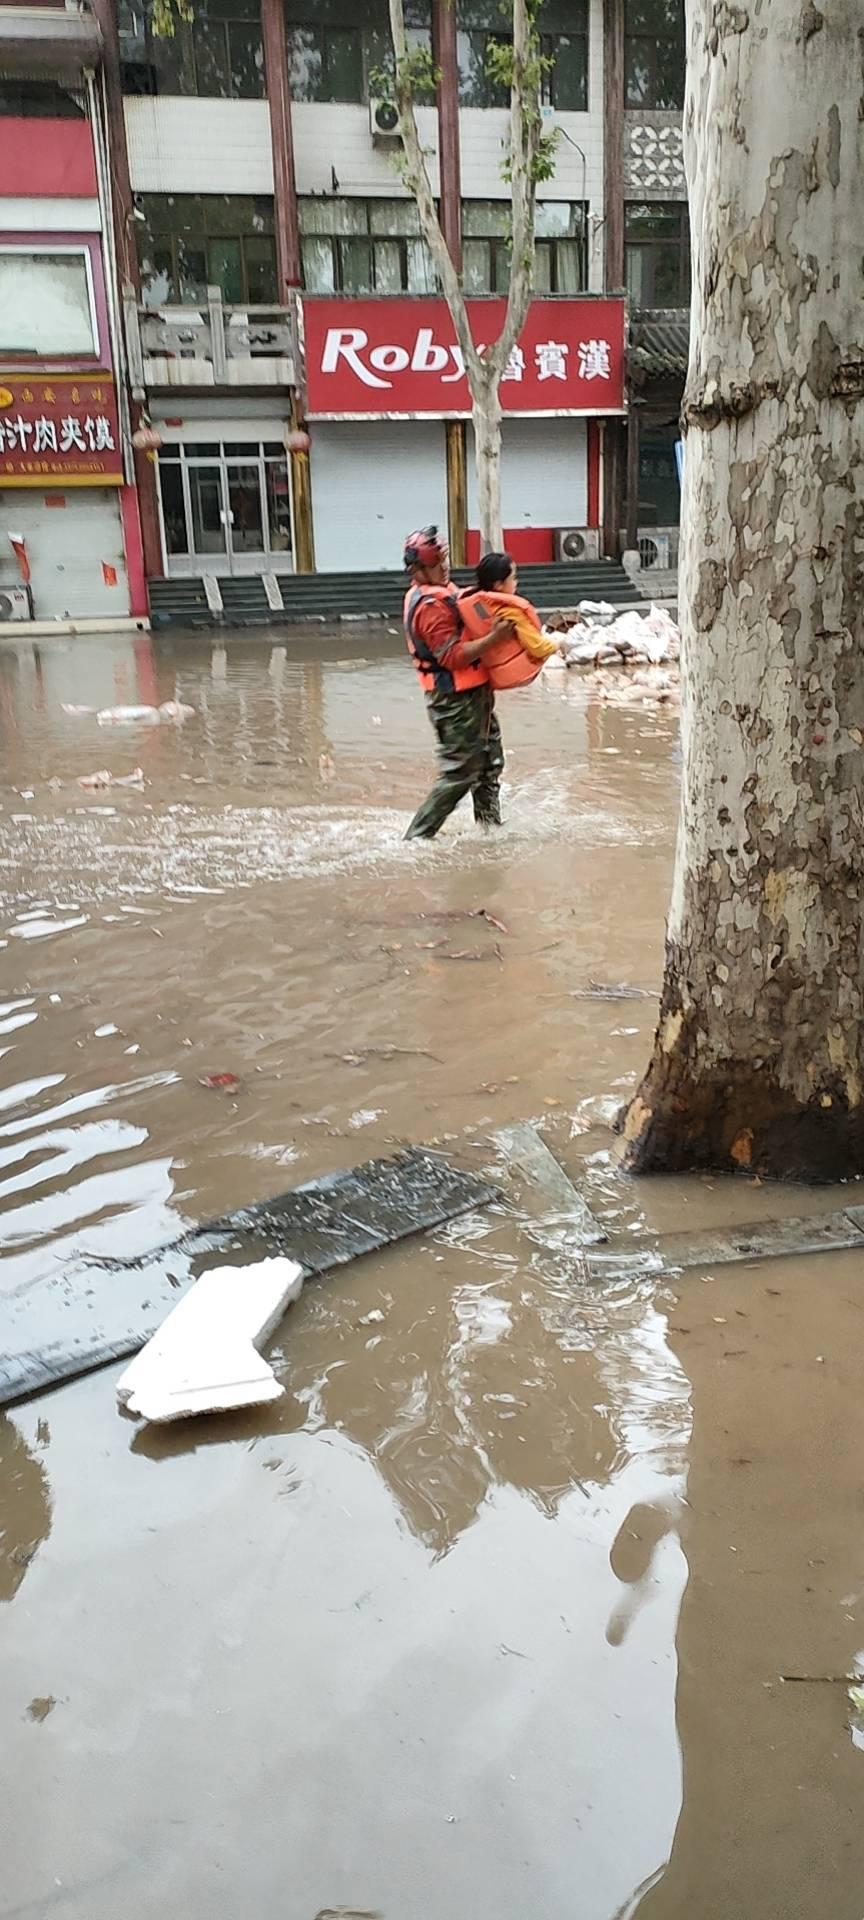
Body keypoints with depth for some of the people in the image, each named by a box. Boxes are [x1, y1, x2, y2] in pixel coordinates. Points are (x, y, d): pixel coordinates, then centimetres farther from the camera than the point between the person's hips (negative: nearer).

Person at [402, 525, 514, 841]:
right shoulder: (431, 605, -22)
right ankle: (417, 836, 0)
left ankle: (490, 826, 35)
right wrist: (493, 638, -31)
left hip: (473, 693, 10)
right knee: (459, 773, -6)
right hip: (456, 699, -10)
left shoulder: (439, 591, 10)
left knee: (489, 762, 21)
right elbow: (453, 656, -27)